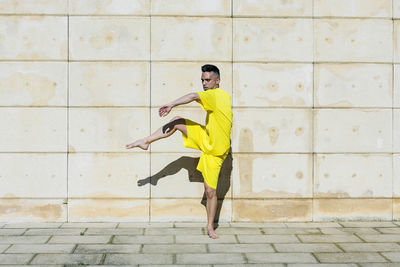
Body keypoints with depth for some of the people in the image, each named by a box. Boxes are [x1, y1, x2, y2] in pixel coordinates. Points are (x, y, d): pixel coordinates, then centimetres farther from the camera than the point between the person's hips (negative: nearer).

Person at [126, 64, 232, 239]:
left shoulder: (215, 95, -18)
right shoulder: (225, 96, 10)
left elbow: (194, 96, -38)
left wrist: (172, 105, -42)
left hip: (215, 148, -9)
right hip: (208, 140, 9)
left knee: (210, 191, -3)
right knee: (178, 121, 2)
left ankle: (210, 227, 10)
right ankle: (146, 141, 6)